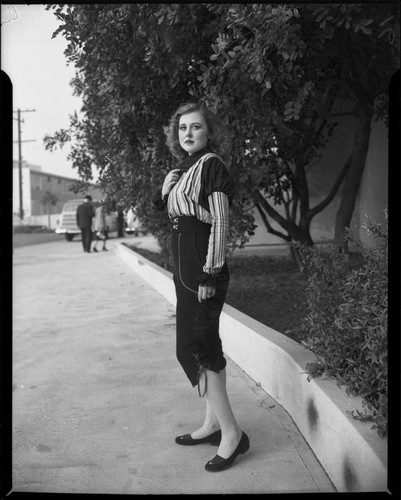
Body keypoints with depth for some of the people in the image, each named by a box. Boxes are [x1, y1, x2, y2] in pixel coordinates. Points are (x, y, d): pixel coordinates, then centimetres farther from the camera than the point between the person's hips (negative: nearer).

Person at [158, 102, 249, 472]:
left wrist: (210, 274, -19)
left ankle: (232, 433, 4)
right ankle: (214, 423, 25)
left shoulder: (212, 165, -9)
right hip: (186, 271, 9)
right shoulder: (183, 172, 15)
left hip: (204, 270, -9)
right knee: (206, 347, 13)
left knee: (193, 349, -7)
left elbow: (220, 223, -15)